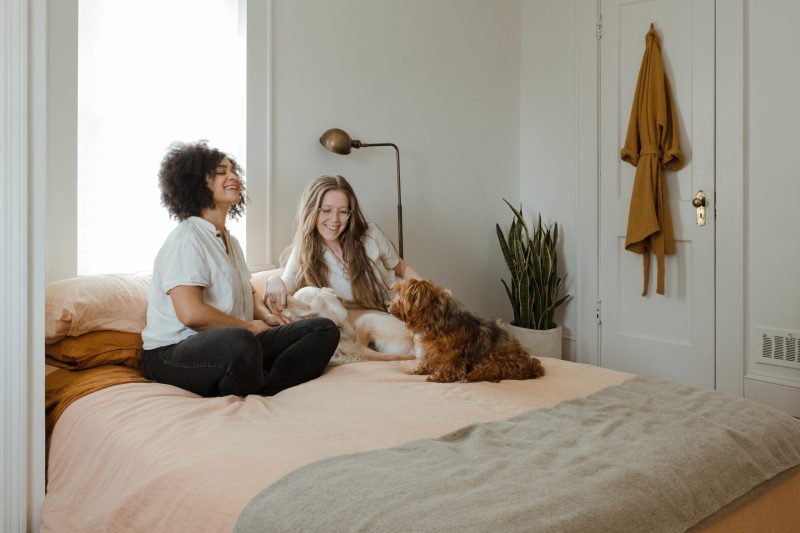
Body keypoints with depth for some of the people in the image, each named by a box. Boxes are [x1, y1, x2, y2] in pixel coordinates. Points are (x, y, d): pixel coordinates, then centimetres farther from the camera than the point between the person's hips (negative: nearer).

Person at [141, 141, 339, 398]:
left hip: (231, 345, 9)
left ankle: (260, 391, -24)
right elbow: (191, 313, -23)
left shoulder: (230, 241, 20)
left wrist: (265, 314, 9)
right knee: (239, 342, -44)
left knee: (325, 330, -7)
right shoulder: (186, 239, -10)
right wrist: (249, 326, -10)